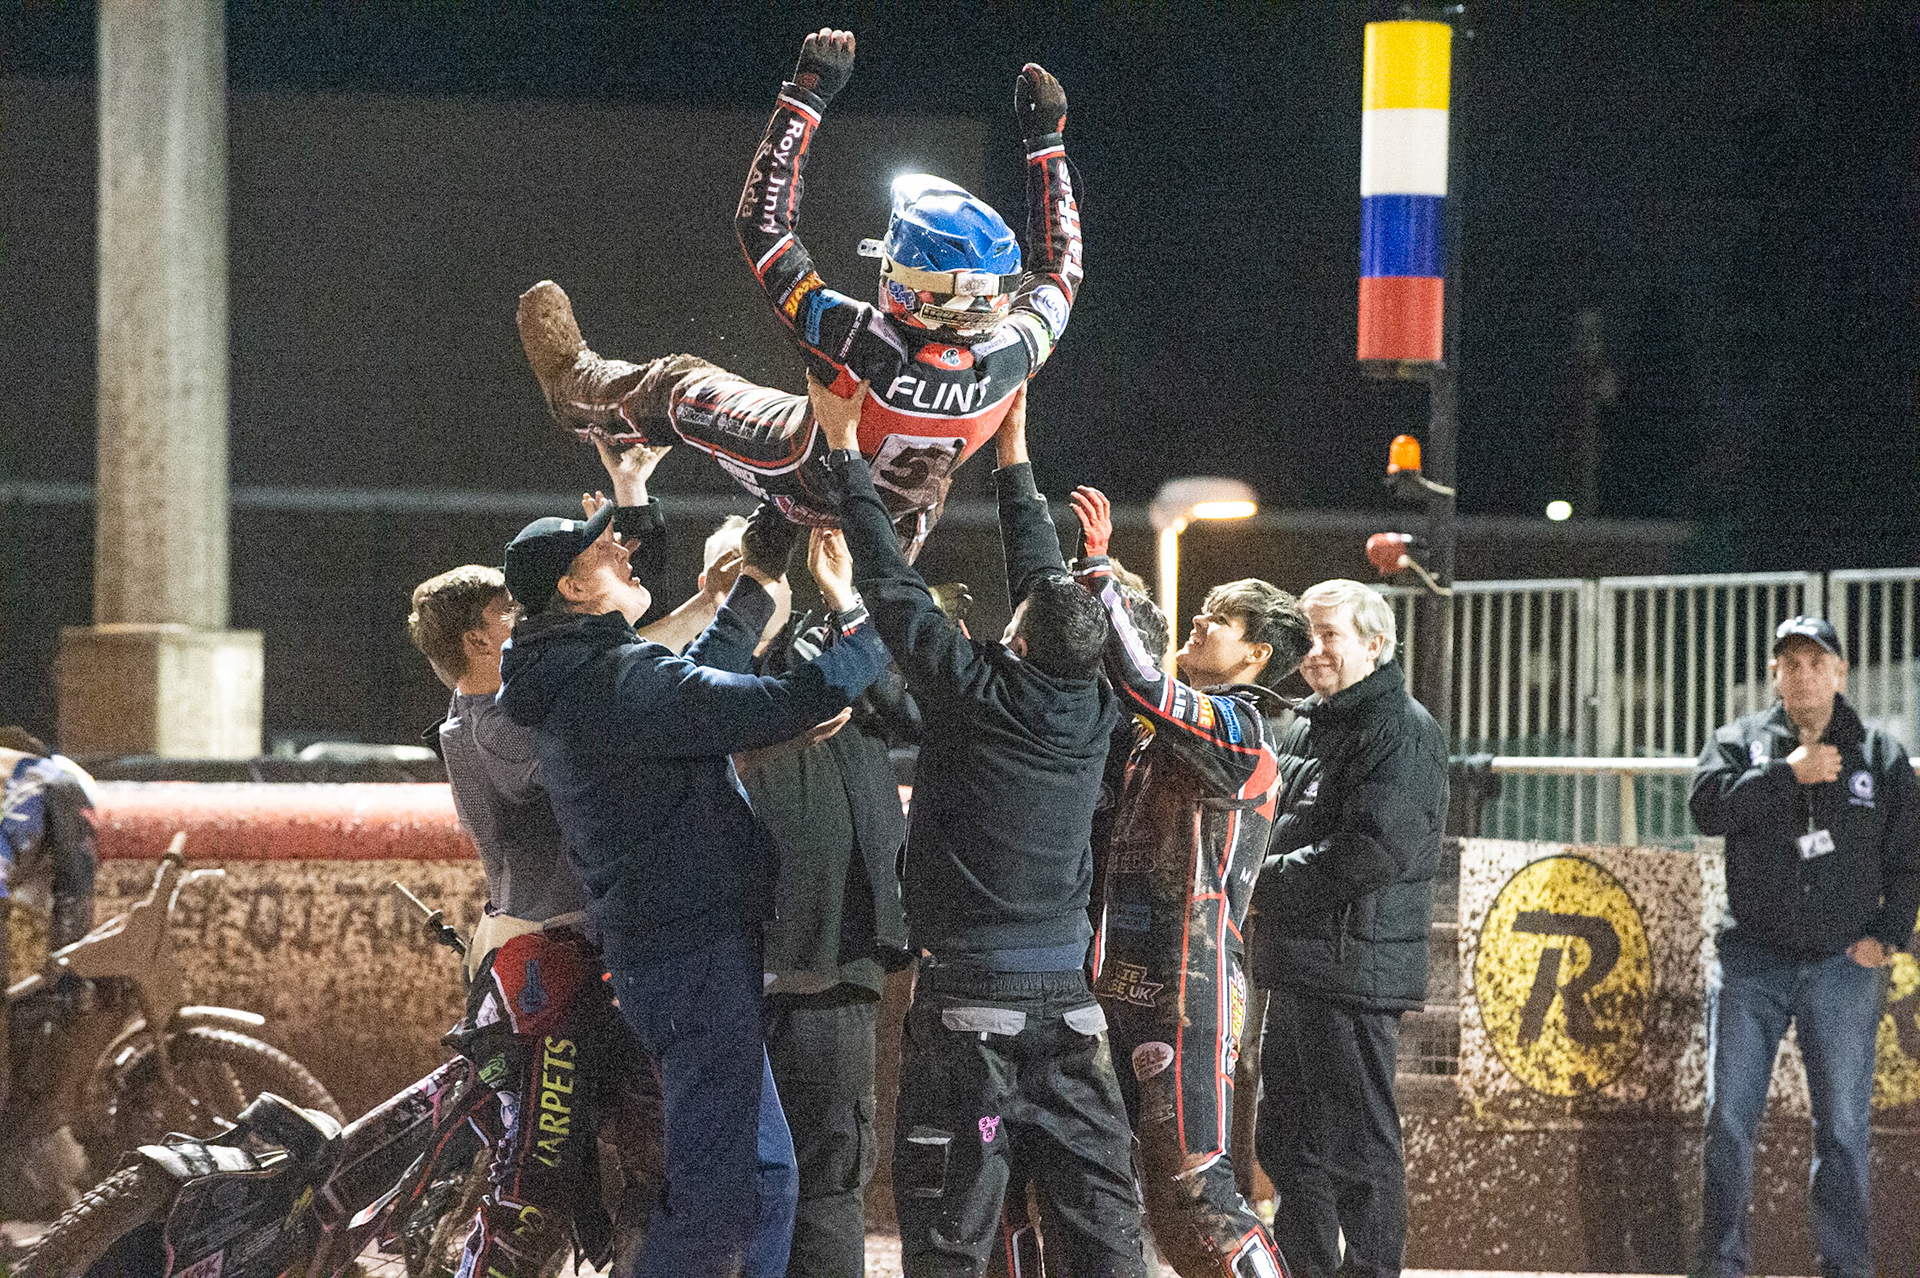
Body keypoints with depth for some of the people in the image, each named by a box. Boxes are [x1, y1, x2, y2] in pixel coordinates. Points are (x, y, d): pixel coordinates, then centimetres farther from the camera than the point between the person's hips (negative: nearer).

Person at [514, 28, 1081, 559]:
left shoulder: (865, 346, -47)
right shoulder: (1008, 360, -37)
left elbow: (762, 226, -37)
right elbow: (1056, 270, -12)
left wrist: (805, 96, -33)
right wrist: (1046, 140, -5)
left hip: (813, 483, -2)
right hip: (909, 502, 2)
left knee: (677, 384, 20)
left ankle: (574, 384, 50)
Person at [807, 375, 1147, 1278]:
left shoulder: (976, 696, -12)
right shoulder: (1092, 710, 3)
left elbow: (892, 588, -5)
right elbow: (1046, 584, 16)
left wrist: (844, 451, 4)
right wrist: (1013, 459, 27)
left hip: (966, 997, -5)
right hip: (1067, 996, 5)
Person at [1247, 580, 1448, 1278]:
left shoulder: (1402, 730, -10)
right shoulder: (1305, 728, 18)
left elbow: (1375, 851, -21)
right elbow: (1271, 826, 27)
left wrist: (1270, 879, -13)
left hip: (1353, 970, -9)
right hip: (1293, 970, 9)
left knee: (1358, 1145, -7)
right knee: (1286, 1142, 15)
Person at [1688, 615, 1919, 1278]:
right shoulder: (1741, 742, 7)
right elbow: (1707, 805, -12)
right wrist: (1787, 774, -14)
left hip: (1843, 968, 0)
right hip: (1752, 963, 0)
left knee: (1843, 1129, 1)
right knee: (1728, 1119, -2)